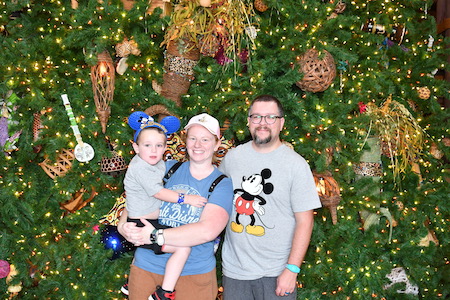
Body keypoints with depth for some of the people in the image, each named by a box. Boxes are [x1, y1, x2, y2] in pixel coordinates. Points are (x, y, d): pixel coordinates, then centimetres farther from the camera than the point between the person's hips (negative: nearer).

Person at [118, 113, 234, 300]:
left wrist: (155, 236, -21)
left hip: (194, 275, -2)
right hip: (146, 268, 3)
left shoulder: (223, 184, -7)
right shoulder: (168, 169, 4)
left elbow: (208, 231, -21)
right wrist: (123, 225, -13)